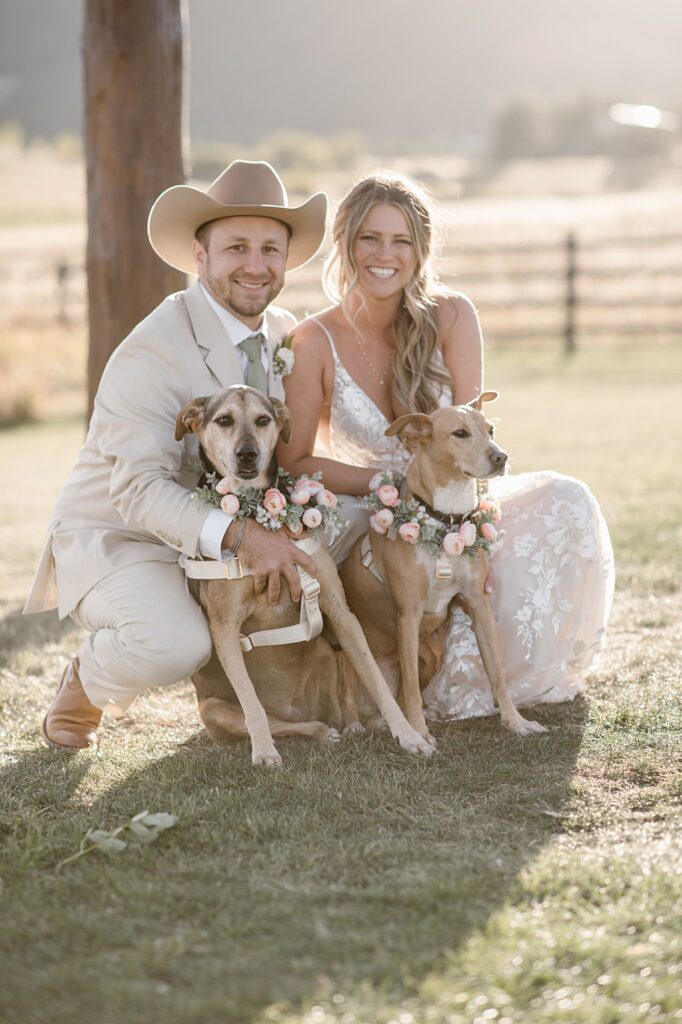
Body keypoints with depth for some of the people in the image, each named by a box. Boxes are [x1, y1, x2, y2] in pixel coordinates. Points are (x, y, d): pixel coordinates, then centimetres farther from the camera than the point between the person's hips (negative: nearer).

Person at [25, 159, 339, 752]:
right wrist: (238, 535, -44)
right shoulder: (151, 353, -23)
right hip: (117, 539, -7)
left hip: (221, 537, 7)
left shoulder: (286, 335, 1)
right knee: (173, 644, -33)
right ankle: (87, 685, 1)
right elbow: (139, 489, -30)